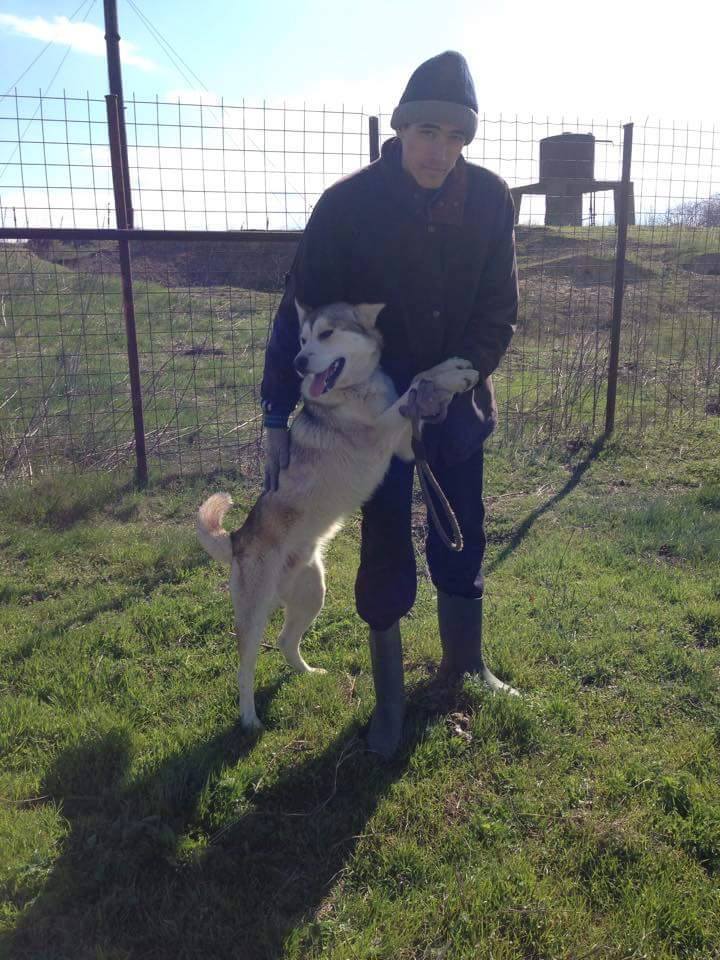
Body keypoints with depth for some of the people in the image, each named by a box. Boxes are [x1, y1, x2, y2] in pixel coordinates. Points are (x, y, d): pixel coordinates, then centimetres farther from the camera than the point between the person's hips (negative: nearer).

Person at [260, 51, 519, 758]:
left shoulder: (490, 200, -8)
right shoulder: (349, 205, -16)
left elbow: (500, 308, -4)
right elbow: (301, 312, -13)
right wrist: (278, 415, -16)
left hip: (459, 403, 3)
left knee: (462, 540, 15)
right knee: (386, 555, 3)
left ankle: (465, 663, 38)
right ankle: (388, 700, 22)